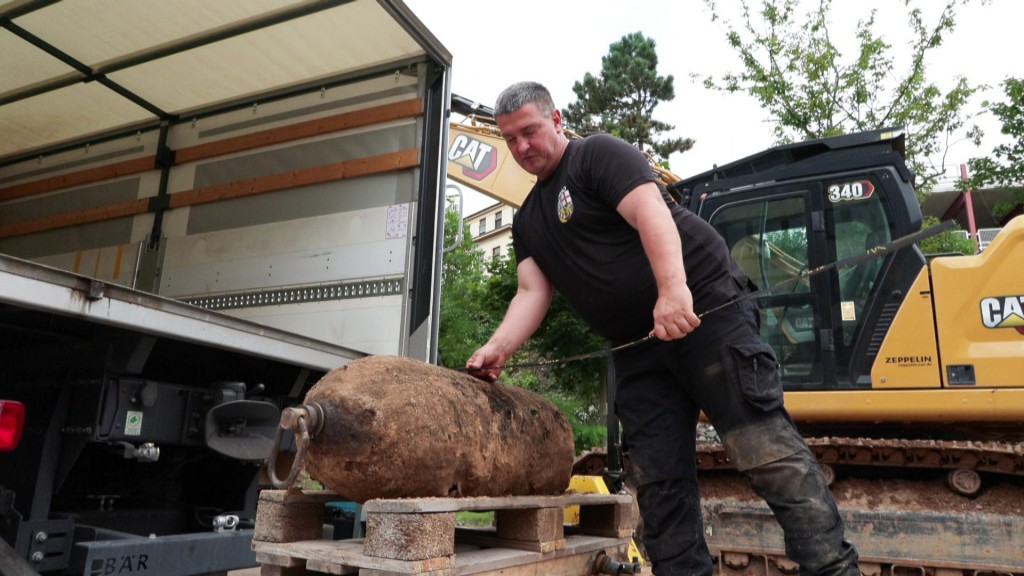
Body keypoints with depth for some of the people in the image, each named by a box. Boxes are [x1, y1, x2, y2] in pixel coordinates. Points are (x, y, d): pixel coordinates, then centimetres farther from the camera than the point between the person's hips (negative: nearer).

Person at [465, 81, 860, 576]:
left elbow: (650, 212, -19)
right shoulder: (527, 223, 19)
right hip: (637, 347, 7)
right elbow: (532, 293, 8)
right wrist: (498, 348, -8)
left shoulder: (600, 154, -2)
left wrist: (673, 289, -34)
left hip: (703, 307, -7)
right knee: (657, 479, 4)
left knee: (764, 445, -11)